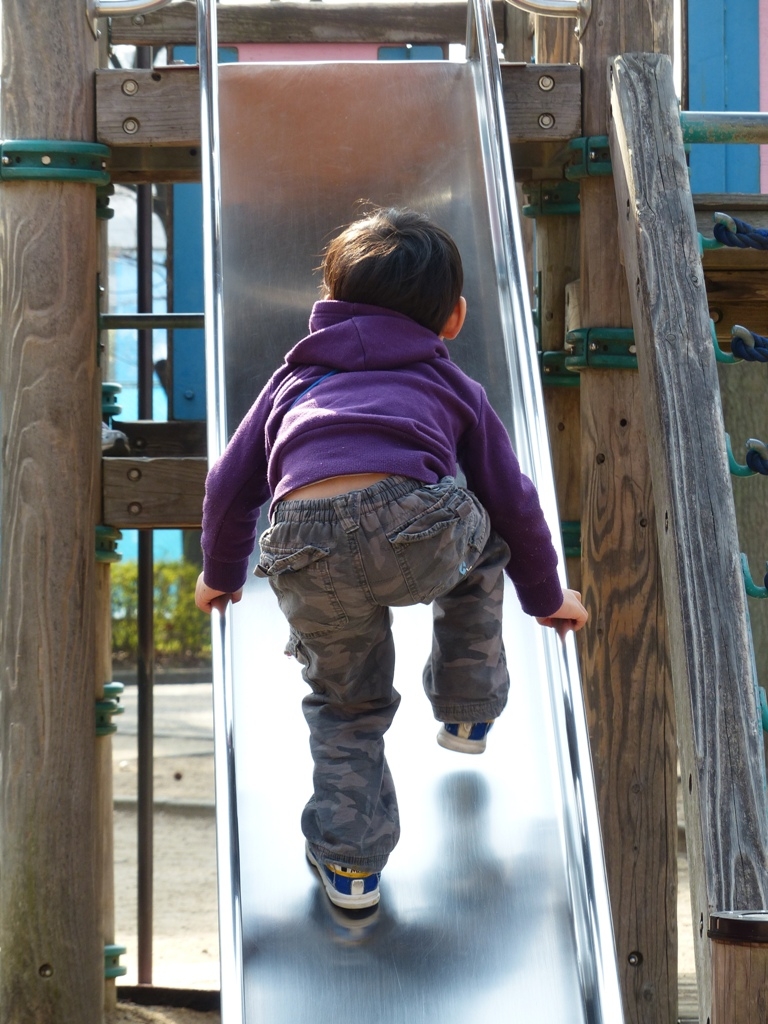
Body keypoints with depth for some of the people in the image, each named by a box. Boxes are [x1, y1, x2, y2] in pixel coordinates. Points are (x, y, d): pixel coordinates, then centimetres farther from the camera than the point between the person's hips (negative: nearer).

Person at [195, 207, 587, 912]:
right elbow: (513, 501, 32)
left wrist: (222, 574, 52)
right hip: (416, 523, -1)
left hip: (309, 558, 1)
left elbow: (230, 485, 34)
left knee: (346, 704, 25)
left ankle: (350, 860, 20)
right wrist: (547, 597, 47)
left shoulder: (294, 380, 35)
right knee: (482, 537, 36)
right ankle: (467, 714, 42)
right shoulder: (452, 387, 31)